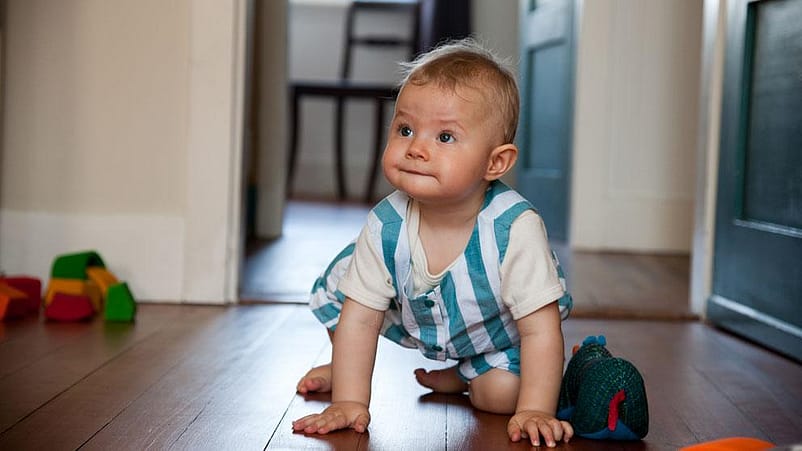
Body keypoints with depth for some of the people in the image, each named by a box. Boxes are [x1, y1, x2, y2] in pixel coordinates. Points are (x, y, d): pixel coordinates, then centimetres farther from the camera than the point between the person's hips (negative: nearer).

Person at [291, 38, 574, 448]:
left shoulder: (515, 230, -40)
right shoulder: (386, 226, -30)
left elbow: (540, 329, -34)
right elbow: (359, 319, -23)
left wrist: (535, 412, -39)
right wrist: (350, 402, -28)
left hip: (496, 332, -3)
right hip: (412, 317, 3)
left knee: (501, 393, -22)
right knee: (338, 288, -5)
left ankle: (459, 377, 12)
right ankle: (346, 367, 25)